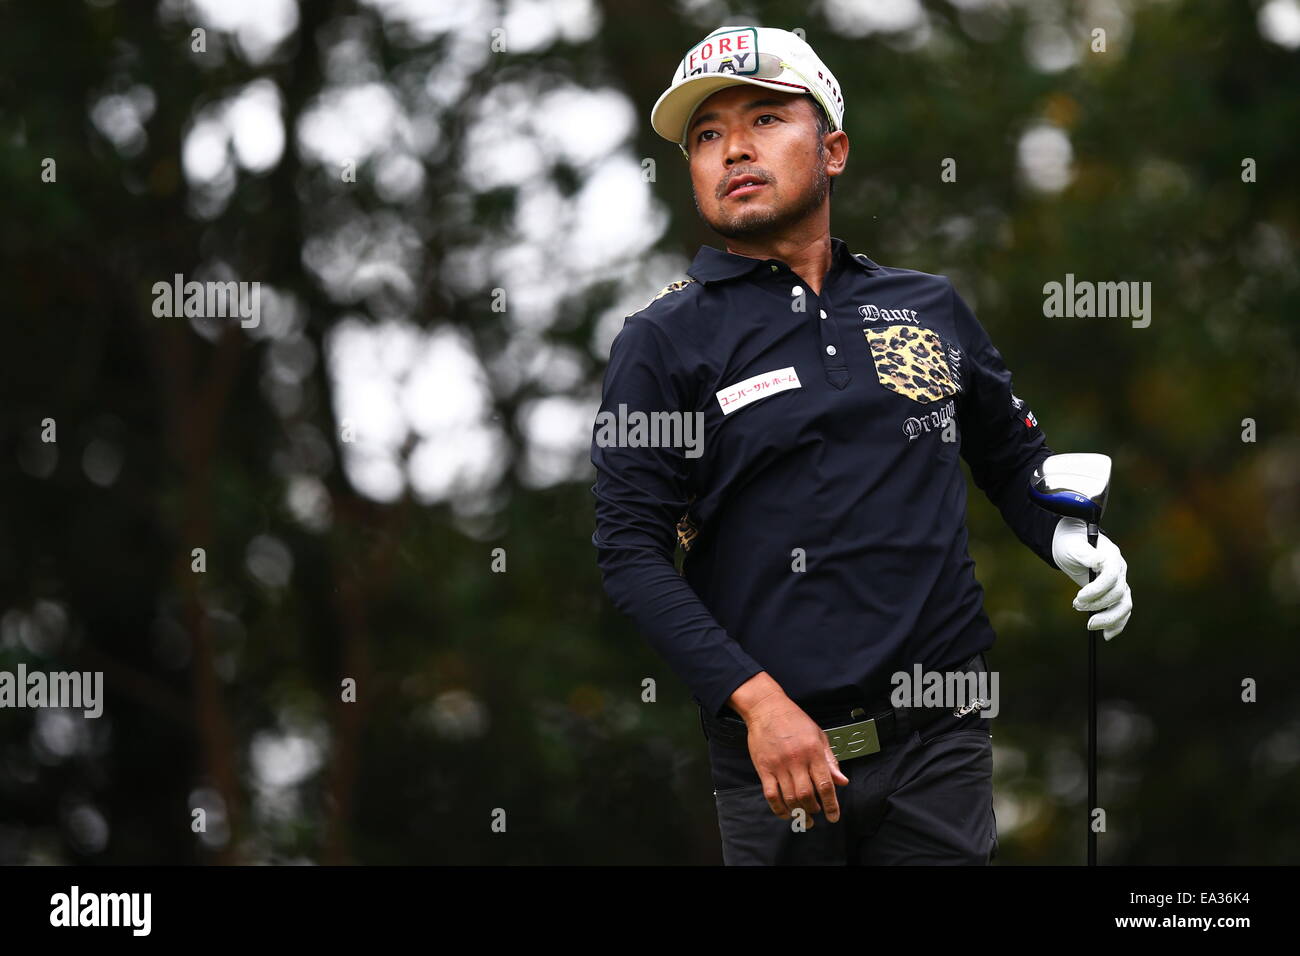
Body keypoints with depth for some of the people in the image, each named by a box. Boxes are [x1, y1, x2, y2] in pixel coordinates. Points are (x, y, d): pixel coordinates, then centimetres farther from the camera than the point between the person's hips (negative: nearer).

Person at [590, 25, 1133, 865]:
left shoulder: (931, 308, 12)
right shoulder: (662, 342, 0)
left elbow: (1013, 456, 24)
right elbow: (631, 551, -6)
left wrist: (1067, 542, 1)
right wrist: (755, 699, -17)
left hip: (943, 738, 3)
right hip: (774, 742, -3)